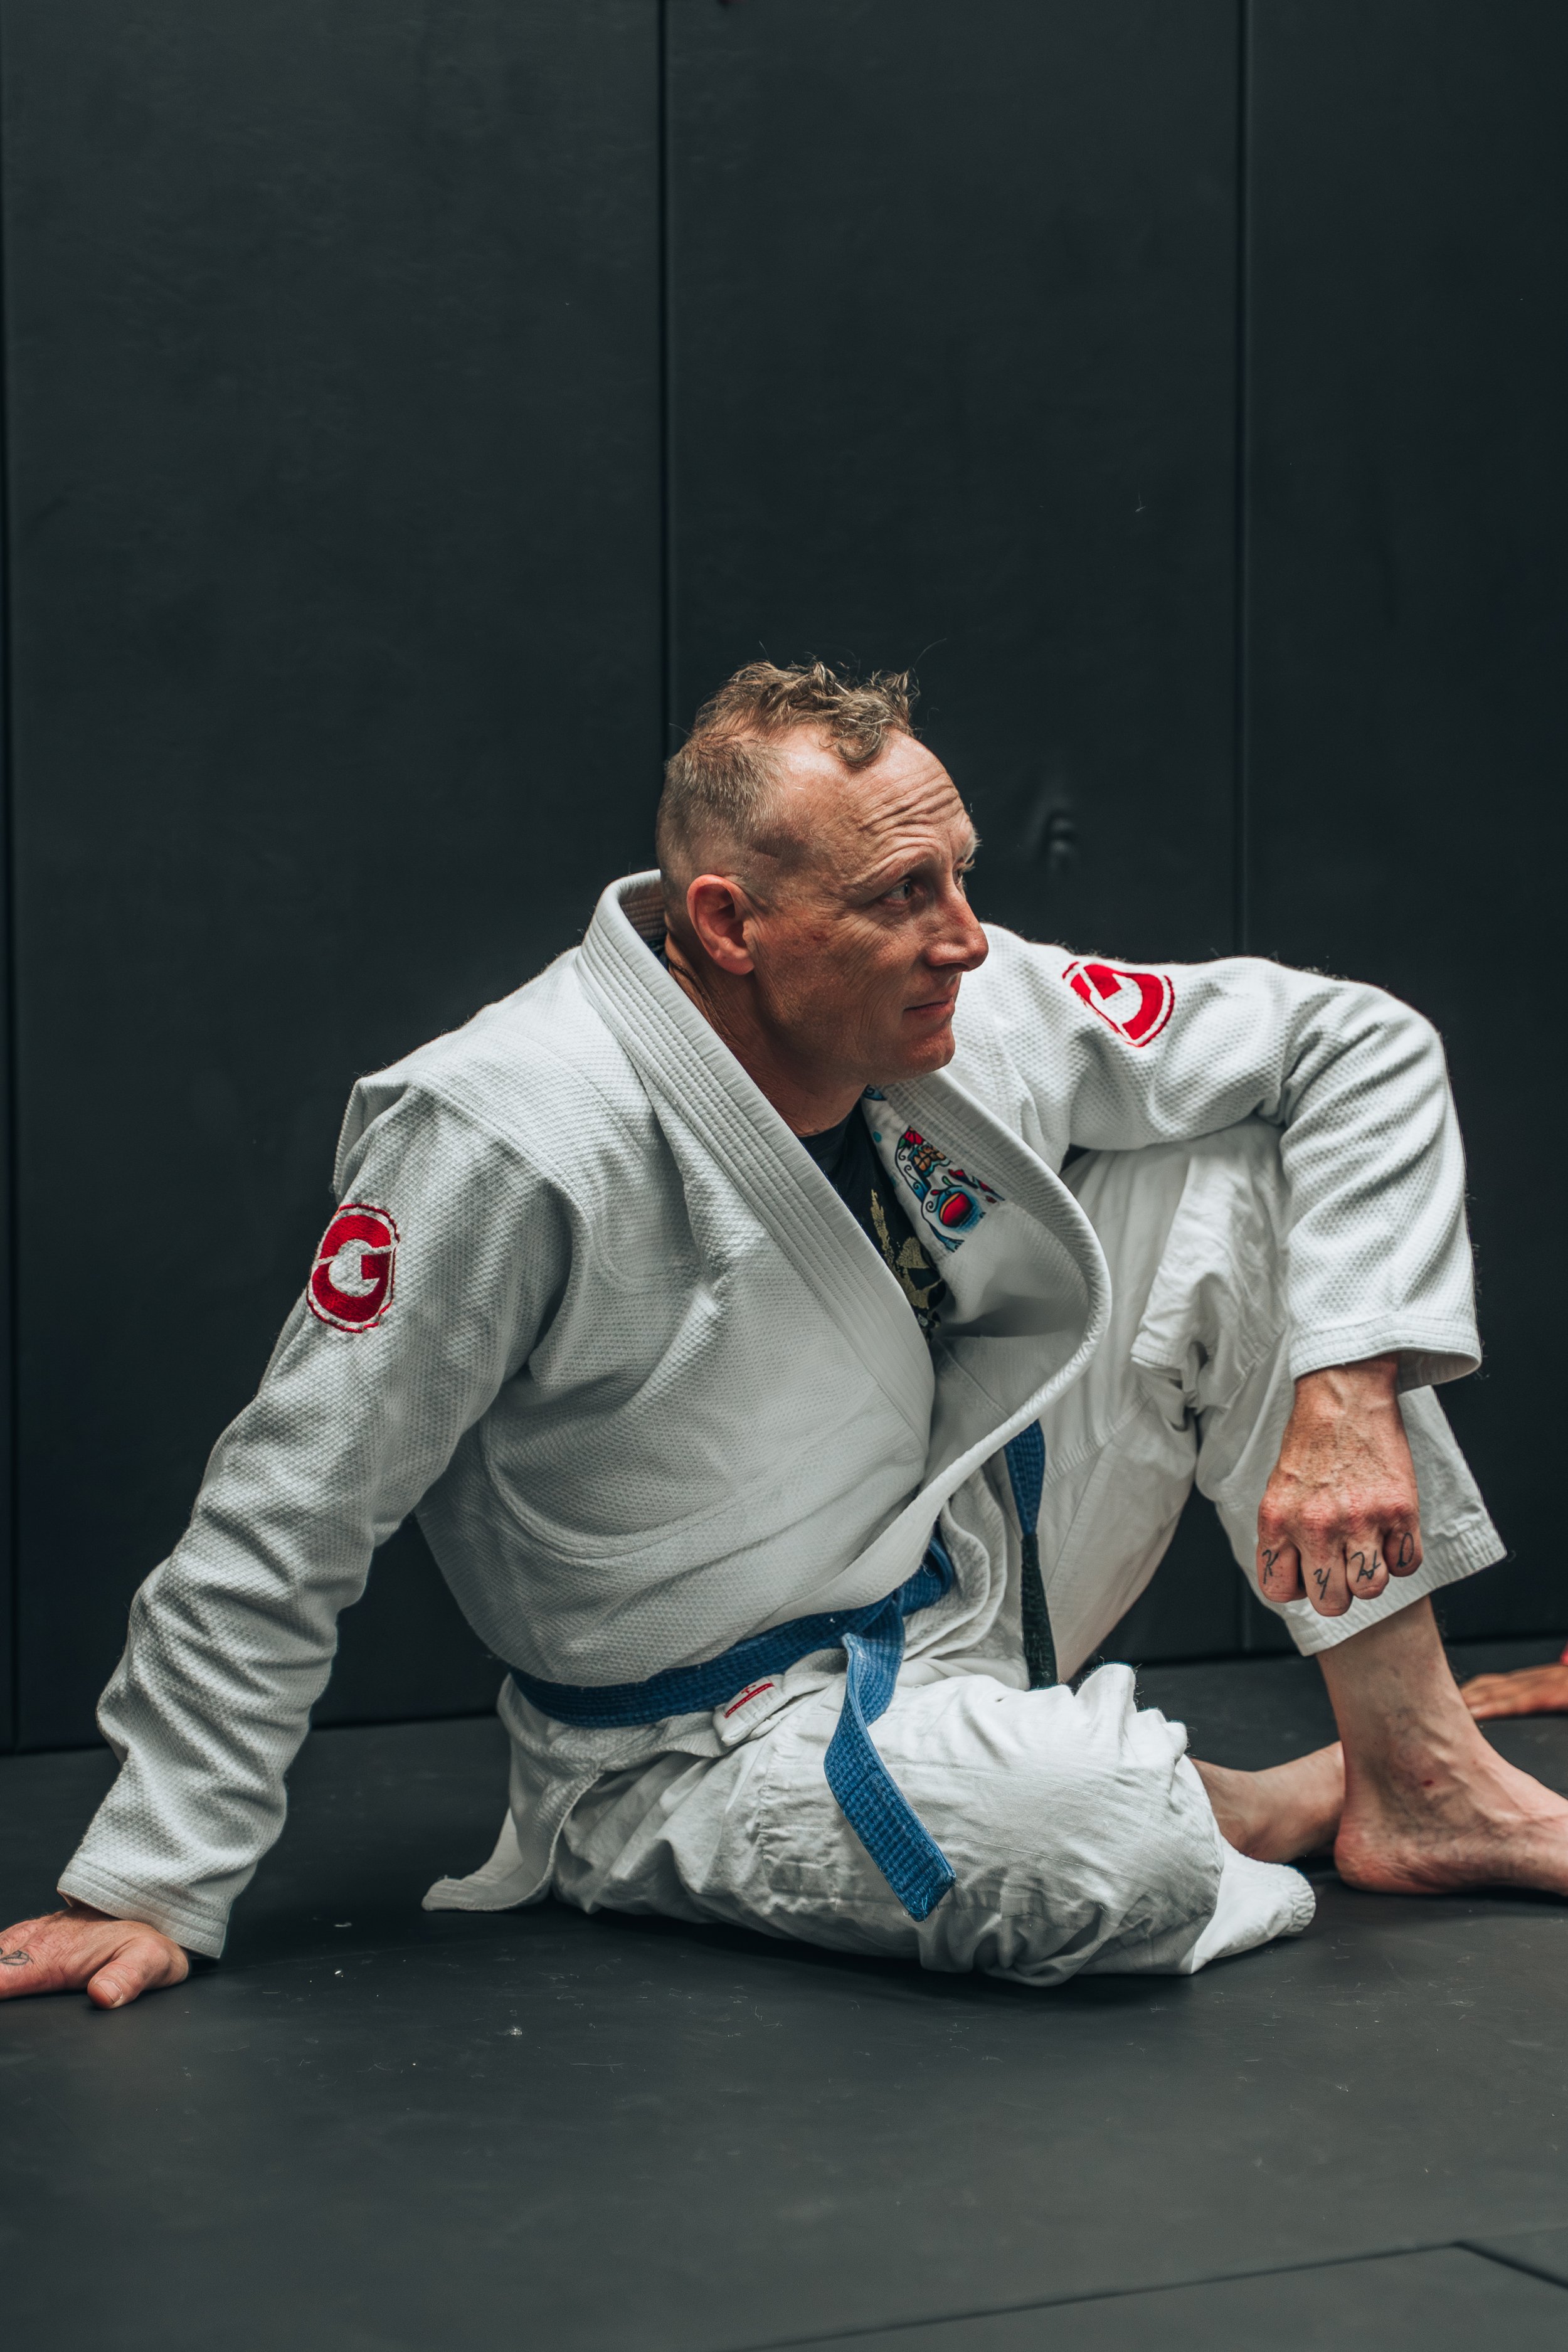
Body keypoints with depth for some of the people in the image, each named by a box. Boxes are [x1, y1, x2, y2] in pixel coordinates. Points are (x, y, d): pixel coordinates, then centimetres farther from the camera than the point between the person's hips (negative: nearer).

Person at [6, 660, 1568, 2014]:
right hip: (721, 1740, -7)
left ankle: (1415, 1772, 0)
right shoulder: (508, 1140, -28)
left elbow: (1360, 1047, -2)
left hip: (964, 1571, 7)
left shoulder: (979, 1017, -11)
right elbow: (282, 1518, -20)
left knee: (1241, 1167, -6)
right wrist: (153, 1885, -17)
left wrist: (1351, 1394, -14)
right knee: (1105, 1852, -37)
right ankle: (1254, 1810, 3)